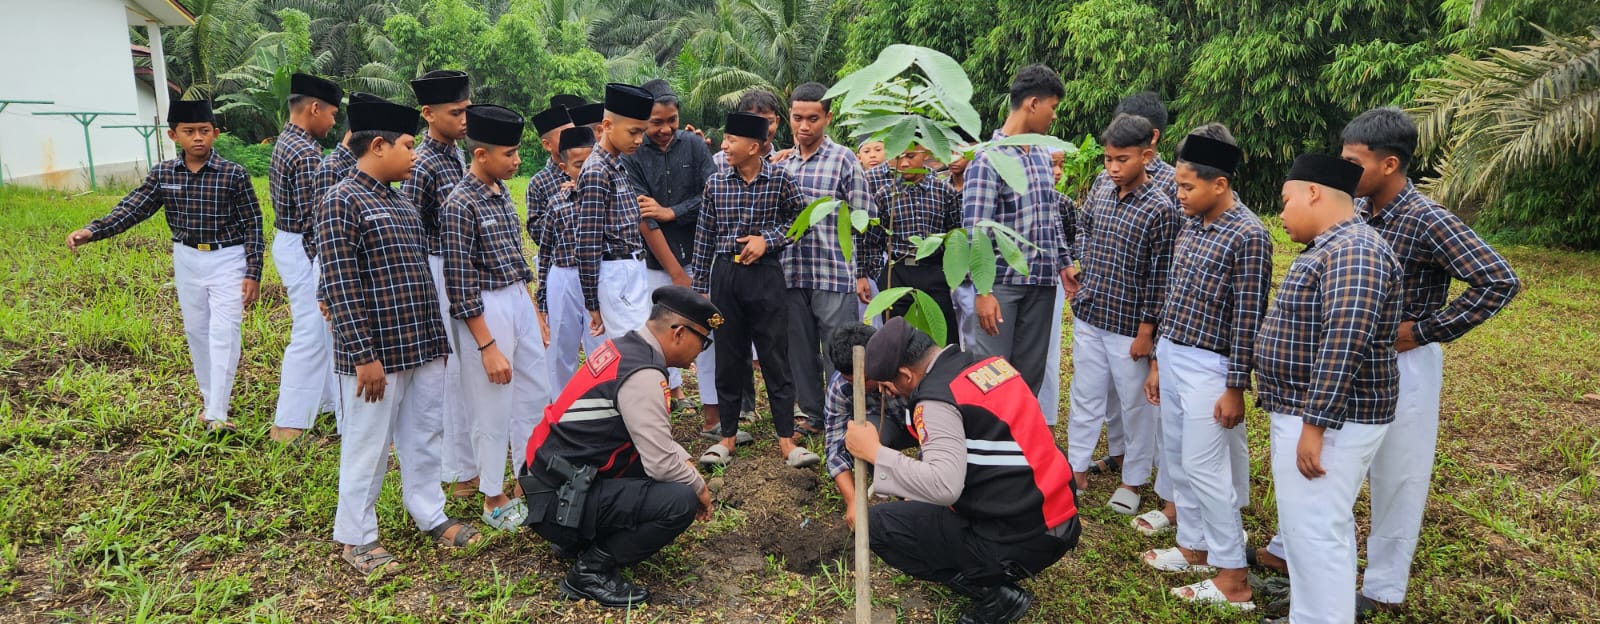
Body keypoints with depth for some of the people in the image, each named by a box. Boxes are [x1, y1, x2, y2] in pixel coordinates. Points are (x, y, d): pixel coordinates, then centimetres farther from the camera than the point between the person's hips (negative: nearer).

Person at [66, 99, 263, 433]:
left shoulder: (234, 174, -13)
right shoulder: (163, 174, -2)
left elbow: (253, 225, -10)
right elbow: (132, 209, -4)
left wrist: (253, 273, -11)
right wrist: (92, 231, -20)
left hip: (228, 260, -5)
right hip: (187, 261, 5)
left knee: (223, 333, -8)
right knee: (197, 331, 13)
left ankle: (217, 413, -8)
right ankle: (210, 397, 29)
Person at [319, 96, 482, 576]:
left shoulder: (402, 202, 11)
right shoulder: (344, 201, -12)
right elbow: (339, 284, -17)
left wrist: (439, 336, 16)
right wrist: (364, 355, -19)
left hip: (423, 347, 7)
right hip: (378, 352, -7)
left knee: (425, 436, 17)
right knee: (369, 445, 6)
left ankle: (430, 516, 32)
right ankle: (356, 537, 21)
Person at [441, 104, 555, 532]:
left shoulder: (502, 193, 7)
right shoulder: (460, 205, -17)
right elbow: (460, 284, -18)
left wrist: (535, 313, 16)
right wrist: (488, 346, -18)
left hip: (520, 302, 8)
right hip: (486, 311, -8)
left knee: (536, 395, 17)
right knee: (493, 409, 5)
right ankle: (494, 499, 22)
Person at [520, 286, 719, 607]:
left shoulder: (625, 347, 7)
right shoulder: (642, 374, -22)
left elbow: (655, 435, 20)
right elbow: (662, 464, -21)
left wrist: (687, 464, 11)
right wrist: (698, 486, -2)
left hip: (559, 474, 10)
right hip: (561, 501, -10)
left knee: (676, 468, 12)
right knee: (681, 501, -20)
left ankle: (583, 537, 16)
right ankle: (591, 570, -5)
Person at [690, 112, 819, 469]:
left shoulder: (780, 179, -4)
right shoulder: (715, 183, 2)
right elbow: (704, 237, 7)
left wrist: (768, 239, -9)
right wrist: (700, 286, 7)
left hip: (765, 275, -2)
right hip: (725, 274, 2)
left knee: (776, 357, 0)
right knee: (728, 358, 9)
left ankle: (786, 440, 7)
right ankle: (728, 435, 21)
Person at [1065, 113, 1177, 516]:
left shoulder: (1159, 209, -15)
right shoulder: (1101, 185, 1)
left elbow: (1159, 276, -13)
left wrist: (1146, 330, -11)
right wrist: (1086, 262, 7)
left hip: (1129, 325, -5)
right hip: (1089, 316, 5)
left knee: (1135, 403, 10)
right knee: (1085, 396, 15)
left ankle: (1133, 479, 26)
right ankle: (1078, 468, 29)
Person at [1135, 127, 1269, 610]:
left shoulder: (1248, 236, -16)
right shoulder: (1191, 224, 8)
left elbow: (1249, 318, -16)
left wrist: (1235, 388, -14)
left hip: (1207, 366, -8)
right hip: (1172, 356, 8)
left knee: (1204, 468, -2)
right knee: (1176, 459, 16)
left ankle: (1233, 578, 10)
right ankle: (1193, 547, 32)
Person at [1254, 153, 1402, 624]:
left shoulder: (1353, 251, -19)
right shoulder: (1330, 248, 15)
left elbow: (1344, 344, -27)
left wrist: (1314, 425, -26)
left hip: (1330, 421, -11)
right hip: (1309, 413, 11)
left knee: (1315, 533, -3)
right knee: (1310, 528, 19)